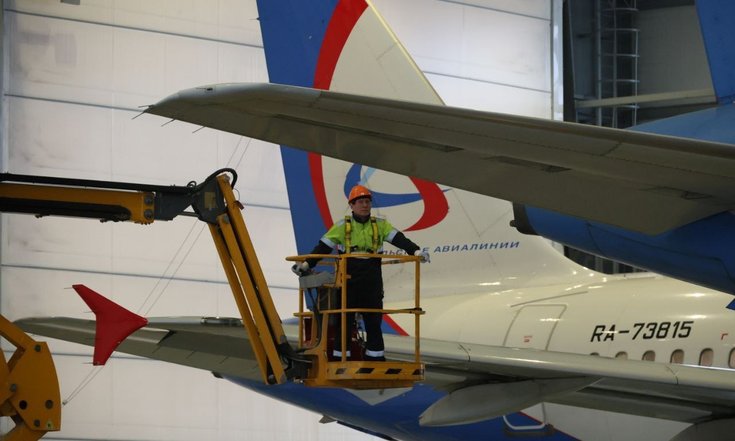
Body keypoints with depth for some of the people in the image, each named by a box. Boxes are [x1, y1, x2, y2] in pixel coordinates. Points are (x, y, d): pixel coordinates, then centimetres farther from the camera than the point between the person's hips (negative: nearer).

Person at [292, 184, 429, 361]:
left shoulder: (380, 225, 7)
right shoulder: (342, 227, 3)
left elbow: (399, 239, -3)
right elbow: (323, 247, 1)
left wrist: (415, 251, -20)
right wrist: (306, 264, -9)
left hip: (372, 284, 2)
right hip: (348, 282, -2)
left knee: (374, 323, 6)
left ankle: (376, 360, 12)